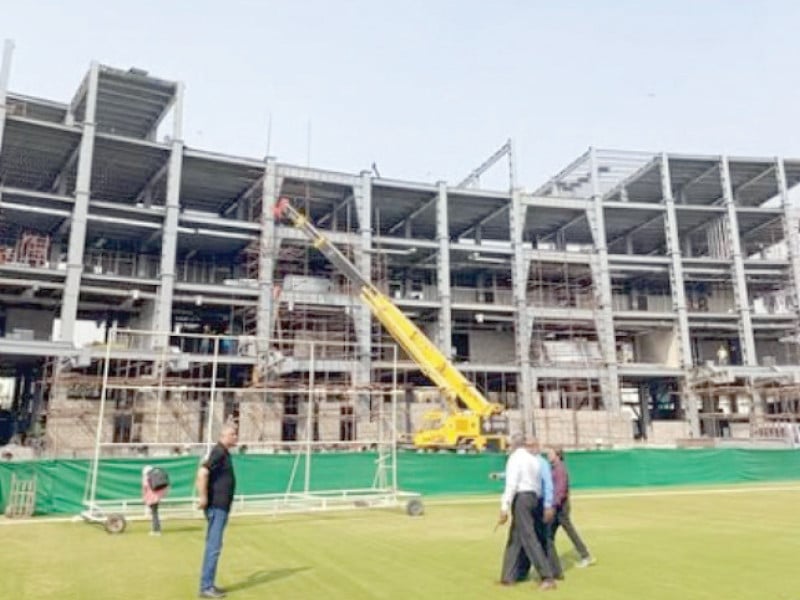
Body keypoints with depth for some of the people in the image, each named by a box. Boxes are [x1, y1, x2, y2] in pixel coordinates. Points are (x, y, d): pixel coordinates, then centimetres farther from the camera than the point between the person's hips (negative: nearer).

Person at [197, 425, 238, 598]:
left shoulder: (224, 453, 14)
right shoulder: (219, 452, -15)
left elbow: (205, 472, 25)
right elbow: (202, 473, -27)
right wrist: (203, 497, -25)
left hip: (221, 506, 10)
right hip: (216, 506, -10)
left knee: (213, 546, 14)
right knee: (213, 546, -5)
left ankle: (208, 584, 22)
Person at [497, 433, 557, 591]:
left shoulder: (515, 458, -8)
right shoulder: (535, 459, 16)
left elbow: (511, 484, -18)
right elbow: (539, 484, 11)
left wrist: (504, 508, -21)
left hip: (521, 498, -8)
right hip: (533, 497, 8)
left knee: (529, 538, -7)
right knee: (515, 538, 14)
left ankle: (548, 577, -9)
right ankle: (509, 577, 19)